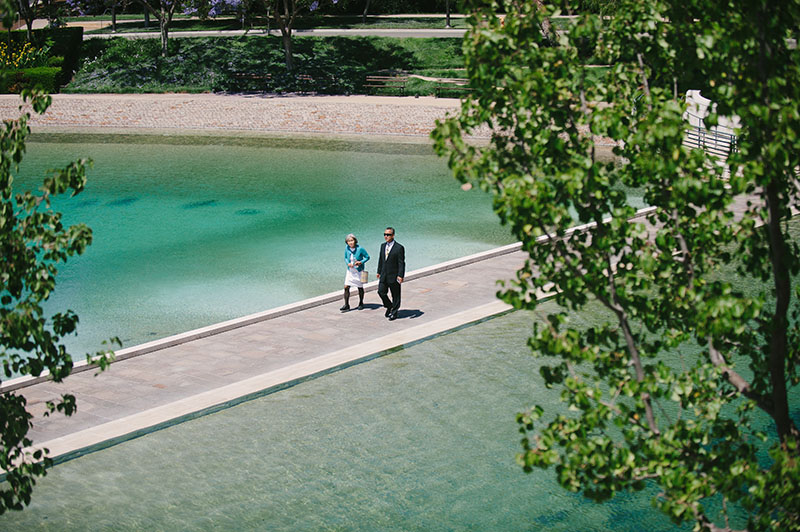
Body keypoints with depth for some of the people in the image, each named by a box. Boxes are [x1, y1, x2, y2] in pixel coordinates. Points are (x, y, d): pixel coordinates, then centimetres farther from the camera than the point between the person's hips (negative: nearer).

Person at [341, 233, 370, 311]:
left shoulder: (360, 249, -17)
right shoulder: (347, 248, -6)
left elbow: (367, 257, -7)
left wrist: (361, 262, -22)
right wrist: (348, 263, -12)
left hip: (358, 271, -3)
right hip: (350, 270, 3)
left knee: (360, 287, 11)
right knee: (346, 287, -7)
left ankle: (361, 303, 30)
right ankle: (346, 305, -2)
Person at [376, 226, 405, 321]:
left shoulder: (399, 248, -11)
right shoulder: (383, 246, 9)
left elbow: (401, 263, -13)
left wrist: (400, 276, -19)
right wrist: (379, 272, 16)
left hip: (394, 276, -6)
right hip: (384, 276, 6)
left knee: (395, 295, 5)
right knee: (381, 292, 1)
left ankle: (394, 313, 17)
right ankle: (389, 307, 25)